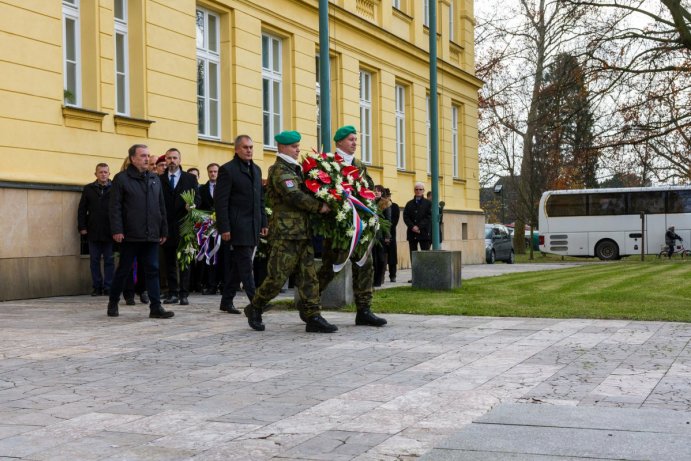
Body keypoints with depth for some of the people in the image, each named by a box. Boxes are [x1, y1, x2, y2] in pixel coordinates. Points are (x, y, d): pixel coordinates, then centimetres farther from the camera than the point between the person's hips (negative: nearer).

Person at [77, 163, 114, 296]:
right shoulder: (89, 189, 7)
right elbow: (82, 209, 8)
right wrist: (82, 227, 0)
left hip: (109, 232, -2)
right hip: (93, 232, 2)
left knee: (109, 261, 3)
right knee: (94, 261, 6)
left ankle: (108, 287, 9)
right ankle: (97, 287, 13)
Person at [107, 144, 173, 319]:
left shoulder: (155, 180, 14)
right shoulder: (121, 178, -2)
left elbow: (161, 208, 16)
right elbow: (115, 207, -7)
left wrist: (163, 231, 12)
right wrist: (117, 230, -15)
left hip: (151, 236, 4)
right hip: (130, 235, -4)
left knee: (152, 271, 1)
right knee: (123, 270, 6)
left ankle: (155, 307, 0)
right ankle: (113, 303, 21)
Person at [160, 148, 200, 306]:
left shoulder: (190, 178, 9)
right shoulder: (160, 179, 9)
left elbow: (197, 198, 5)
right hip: (166, 225, 1)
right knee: (169, 261, 6)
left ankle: (184, 294, 0)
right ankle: (172, 293, 12)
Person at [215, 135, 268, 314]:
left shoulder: (256, 169, 17)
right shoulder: (227, 170, -6)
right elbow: (221, 201, -10)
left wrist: (264, 223, 13)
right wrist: (224, 228, -15)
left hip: (253, 226, 7)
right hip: (237, 227, -7)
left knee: (237, 265, 10)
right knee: (245, 265, -8)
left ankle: (227, 301, 17)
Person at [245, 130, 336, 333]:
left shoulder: (294, 169, 21)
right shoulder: (280, 170, -8)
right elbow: (294, 196, -19)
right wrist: (319, 207, -13)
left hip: (302, 231, 9)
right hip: (285, 232, -9)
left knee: (309, 275, 3)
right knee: (278, 276, -6)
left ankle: (313, 317, 3)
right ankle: (255, 308, 13)